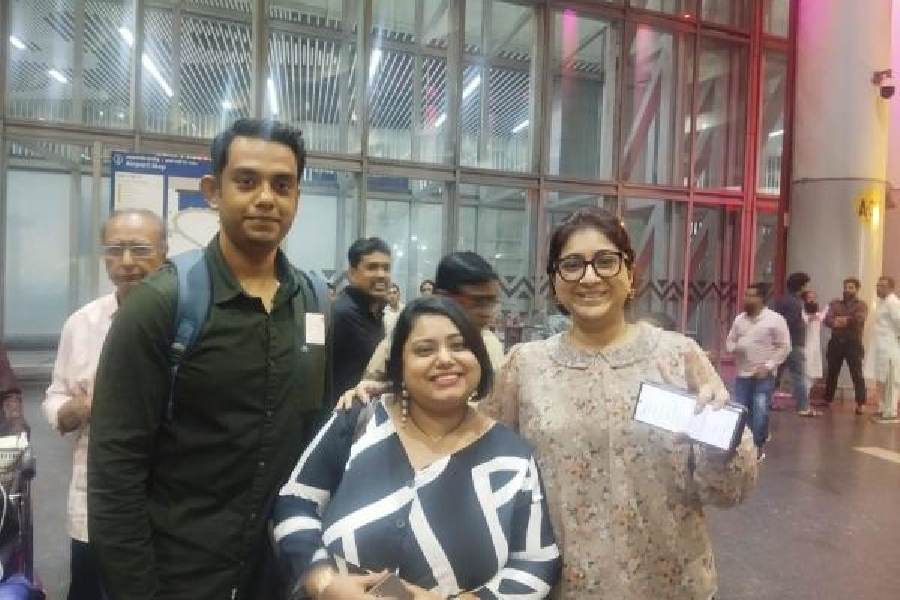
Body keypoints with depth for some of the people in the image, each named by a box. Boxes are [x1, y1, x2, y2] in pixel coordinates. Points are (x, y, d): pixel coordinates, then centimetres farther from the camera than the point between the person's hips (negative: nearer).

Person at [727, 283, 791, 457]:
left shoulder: (775, 319, -7)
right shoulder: (739, 319, 8)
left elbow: (784, 347, -7)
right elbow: (730, 340, 17)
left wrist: (768, 366, -14)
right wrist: (733, 348, -6)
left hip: (764, 375, -5)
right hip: (742, 374, 5)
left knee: (760, 412, -6)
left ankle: (757, 447, 9)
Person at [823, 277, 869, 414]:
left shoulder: (861, 305, 5)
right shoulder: (834, 304, 12)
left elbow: (859, 319, -17)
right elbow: (827, 320, -3)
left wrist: (844, 320, -11)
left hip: (853, 343, -3)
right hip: (836, 342, 3)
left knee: (857, 374, -7)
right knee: (831, 373, 11)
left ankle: (860, 404, -6)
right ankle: (828, 400, 22)